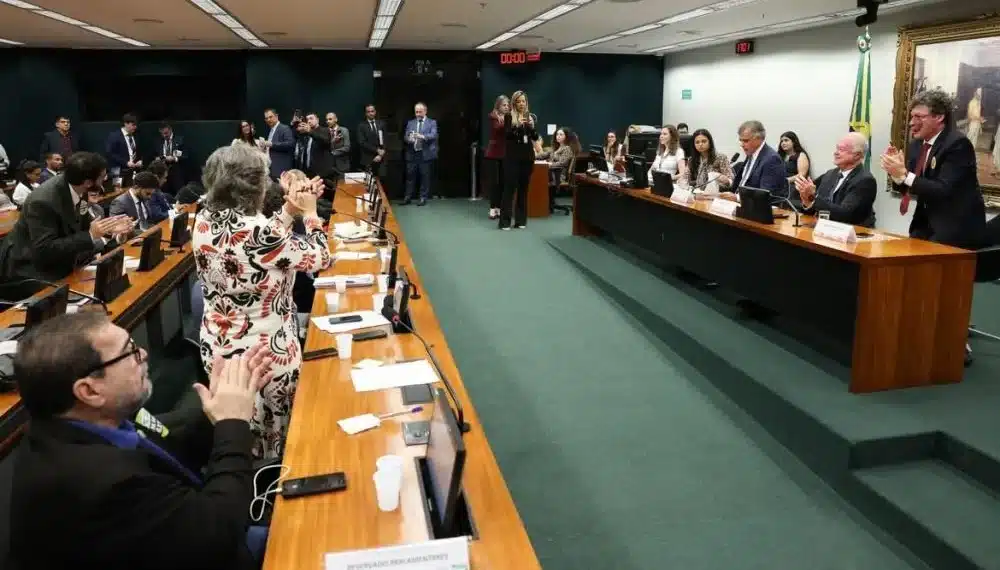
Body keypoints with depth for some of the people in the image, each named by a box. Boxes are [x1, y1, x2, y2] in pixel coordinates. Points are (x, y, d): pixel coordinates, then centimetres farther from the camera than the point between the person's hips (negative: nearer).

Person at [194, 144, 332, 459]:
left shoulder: (203, 221, -6)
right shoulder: (258, 233, -29)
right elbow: (320, 259, -15)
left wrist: (289, 210, 8)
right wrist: (309, 212, -2)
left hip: (217, 347, 7)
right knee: (270, 439, 18)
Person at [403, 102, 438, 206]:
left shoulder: (432, 122, 4)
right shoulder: (410, 123, 14)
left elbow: (434, 135, -11)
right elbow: (405, 136, 8)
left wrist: (422, 136, -29)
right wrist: (408, 139, -17)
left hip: (425, 154, -3)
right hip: (412, 154, 3)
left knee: (425, 177, 1)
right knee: (410, 176, 6)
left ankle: (423, 198, 9)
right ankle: (408, 197, 14)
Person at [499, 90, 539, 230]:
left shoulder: (531, 116, 10)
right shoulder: (509, 116, 0)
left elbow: (535, 138, 6)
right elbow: (506, 136, -9)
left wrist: (532, 127, -12)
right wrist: (517, 126, -22)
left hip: (527, 156, 3)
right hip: (512, 156, -3)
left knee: (523, 187, 5)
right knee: (509, 187, -7)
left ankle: (521, 219, 11)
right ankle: (505, 221, -7)